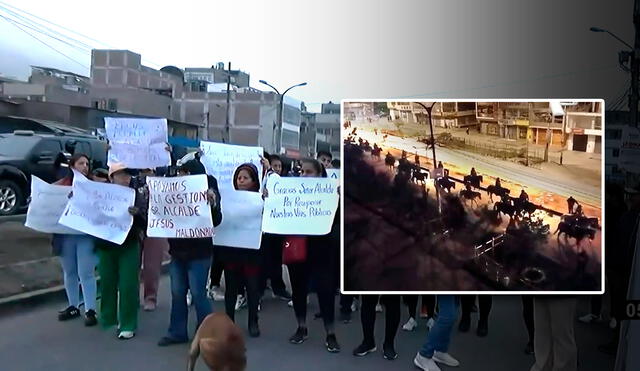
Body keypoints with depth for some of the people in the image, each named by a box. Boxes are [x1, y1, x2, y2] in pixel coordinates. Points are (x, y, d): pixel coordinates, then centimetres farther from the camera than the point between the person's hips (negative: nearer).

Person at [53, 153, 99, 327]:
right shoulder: (59, 186, 3)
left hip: (86, 235, -3)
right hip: (64, 235, 3)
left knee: (86, 273, -2)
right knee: (69, 272, 15)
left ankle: (90, 310, 6)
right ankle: (73, 307, 29)